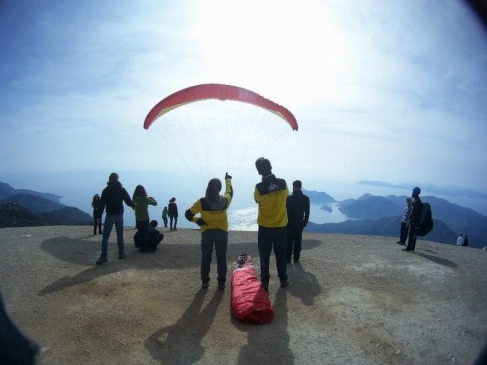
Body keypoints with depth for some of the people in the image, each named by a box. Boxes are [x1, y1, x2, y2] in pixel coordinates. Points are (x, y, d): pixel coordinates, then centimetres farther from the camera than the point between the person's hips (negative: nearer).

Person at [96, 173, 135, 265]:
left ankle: (104, 256, -7)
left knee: (105, 236, -1)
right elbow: (128, 201, 1)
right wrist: (134, 205, 22)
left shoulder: (106, 190, -3)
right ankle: (121, 253, 18)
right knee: (120, 235, 13)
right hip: (119, 215, 2)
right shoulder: (122, 189, 1)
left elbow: (102, 204, -7)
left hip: (109, 215, -2)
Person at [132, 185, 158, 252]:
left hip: (138, 219, 2)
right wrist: (152, 198, 14)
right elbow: (155, 203, -3)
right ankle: (146, 248, 10)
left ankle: (141, 248, 15)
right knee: (146, 234, 8)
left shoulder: (134, 199, -7)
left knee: (140, 234, 13)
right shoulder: (145, 199, -14)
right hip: (145, 219, -2)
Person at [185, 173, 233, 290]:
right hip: (222, 232, 1)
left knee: (206, 258, 13)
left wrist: (197, 220, 4)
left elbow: (188, 214, -12)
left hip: (207, 232, -1)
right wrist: (228, 179, 30)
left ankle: (205, 281, 18)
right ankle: (221, 282, 13)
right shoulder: (225, 201, -10)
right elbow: (230, 192, 14)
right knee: (221, 258, 10)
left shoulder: (202, 202, -15)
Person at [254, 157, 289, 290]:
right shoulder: (283, 183, -11)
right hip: (281, 226, 2)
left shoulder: (259, 187, -18)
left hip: (265, 227, -2)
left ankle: (265, 281, 19)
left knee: (264, 255, 11)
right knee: (281, 254, 17)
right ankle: (283, 279, 27)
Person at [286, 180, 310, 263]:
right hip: (300, 223, 3)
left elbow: (285, 211, -10)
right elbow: (307, 213, 4)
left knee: (289, 241, 5)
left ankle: (288, 258, 9)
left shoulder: (289, 198, -14)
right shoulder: (306, 198, -1)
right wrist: (305, 222, 14)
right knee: (298, 241, 11)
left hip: (290, 223, -3)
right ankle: (296, 258, 17)